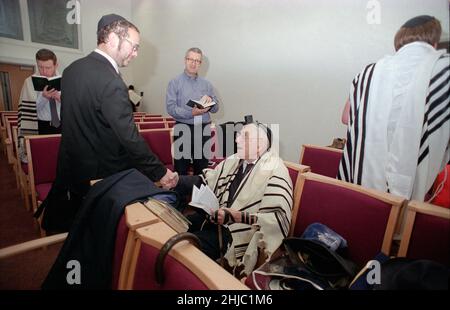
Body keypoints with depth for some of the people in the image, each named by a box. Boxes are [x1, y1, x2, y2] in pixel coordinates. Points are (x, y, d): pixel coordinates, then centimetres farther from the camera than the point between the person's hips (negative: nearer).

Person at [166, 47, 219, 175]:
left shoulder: (206, 84, 14)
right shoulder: (175, 83, 2)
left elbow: (216, 108, 13)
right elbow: (171, 108, -10)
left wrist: (210, 101, -9)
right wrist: (191, 113, -22)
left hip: (203, 129, 4)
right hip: (183, 129, -3)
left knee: (202, 167, 10)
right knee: (181, 169, 0)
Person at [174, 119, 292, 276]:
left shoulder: (274, 171, -16)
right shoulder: (234, 160, 7)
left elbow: (279, 219, -23)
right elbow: (207, 181, 12)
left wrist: (236, 216, -29)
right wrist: (176, 180, -2)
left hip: (237, 232, -7)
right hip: (213, 217, 7)